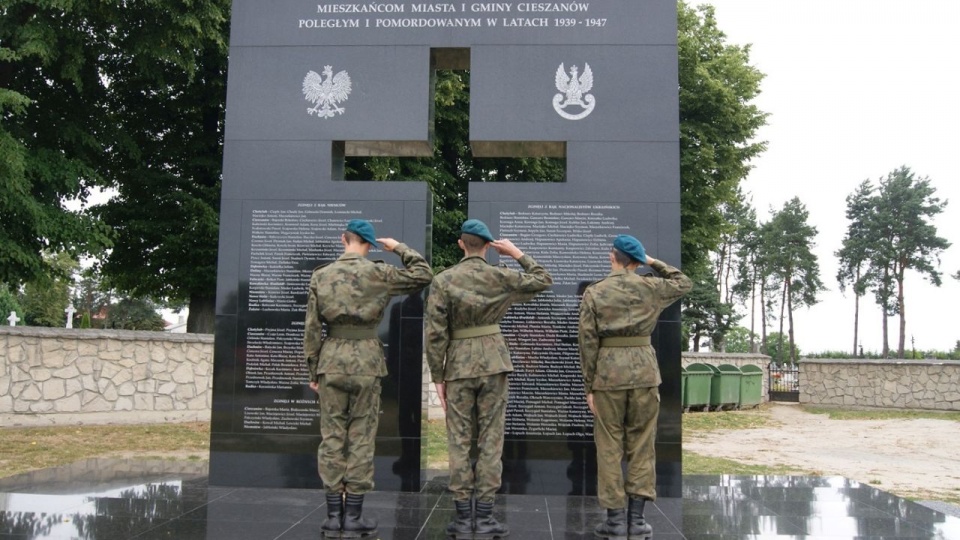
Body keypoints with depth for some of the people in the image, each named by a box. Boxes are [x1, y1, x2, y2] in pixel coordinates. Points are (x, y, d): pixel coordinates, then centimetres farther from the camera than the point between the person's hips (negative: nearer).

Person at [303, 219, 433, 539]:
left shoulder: (320, 276, 3)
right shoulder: (378, 273, -3)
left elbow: (312, 329, 3)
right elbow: (423, 275, 4)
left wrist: (313, 371, 9)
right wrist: (399, 248, 11)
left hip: (331, 360, 2)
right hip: (366, 361, -2)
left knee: (332, 437, 7)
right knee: (361, 438, 4)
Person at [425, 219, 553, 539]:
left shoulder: (443, 280, -4)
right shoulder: (500, 277, -2)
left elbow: (435, 333, -6)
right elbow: (543, 281, 12)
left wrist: (437, 376, 0)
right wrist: (517, 253, 13)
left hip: (458, 364, 0)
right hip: (493, 361, 0)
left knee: (459, 440, 5)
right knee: (490, 439, 4)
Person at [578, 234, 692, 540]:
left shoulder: (593, 293, -1)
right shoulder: (650, 288, 3)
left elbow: (588, 343, -4)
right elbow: (684, 283, 22)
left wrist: (589, 387, 0)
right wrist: (655, 263, 20)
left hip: (608, 372, -1)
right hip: (644, 370, 1)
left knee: (609, 447, 6)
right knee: (642, 446, 9)